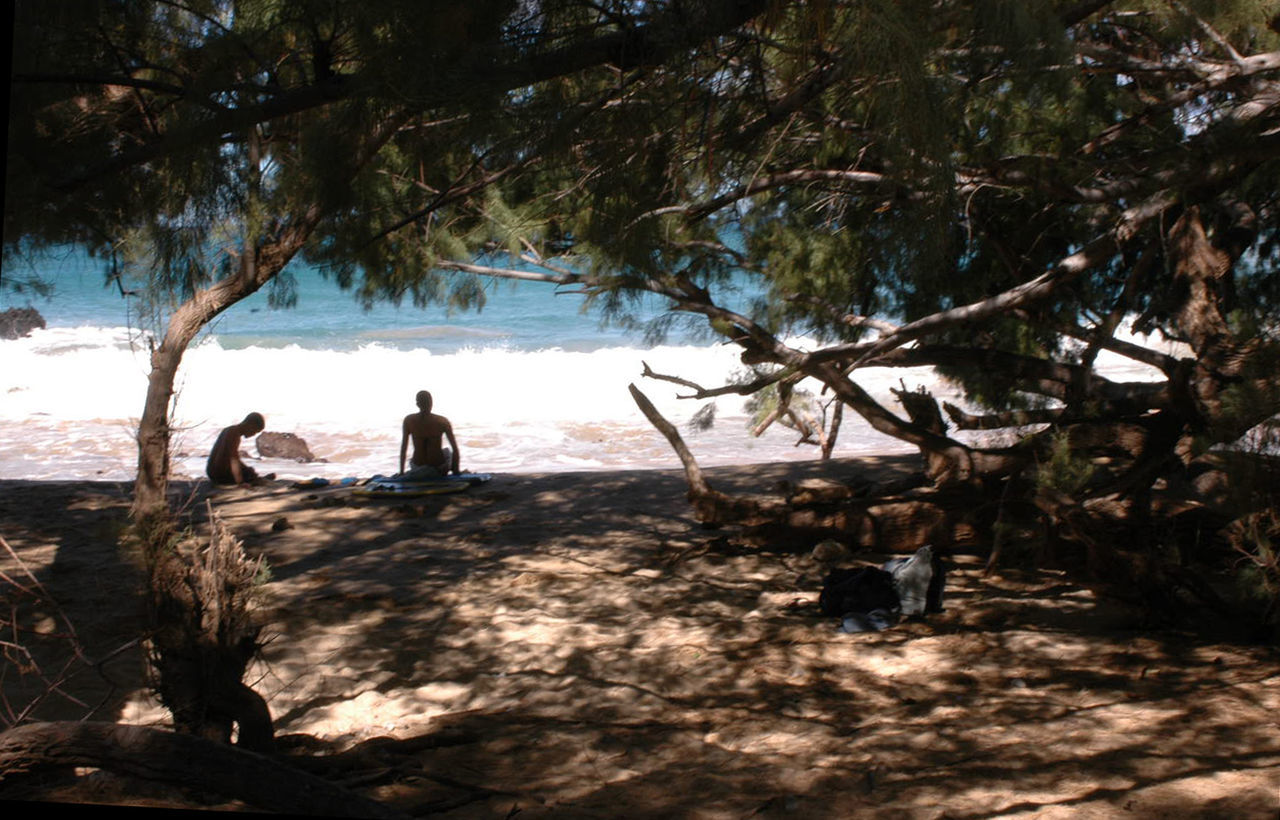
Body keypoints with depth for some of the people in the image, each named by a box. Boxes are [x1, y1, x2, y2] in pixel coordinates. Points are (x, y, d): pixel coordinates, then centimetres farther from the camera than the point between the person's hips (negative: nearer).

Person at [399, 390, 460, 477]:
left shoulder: (408, 420, -9)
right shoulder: (443, 422, -13)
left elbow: (403, 448, -2)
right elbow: (455, 448, -9)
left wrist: (401, 472, 8)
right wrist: (456, 471, 3)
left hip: (418, 468, 2)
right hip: (439, 468, -2)